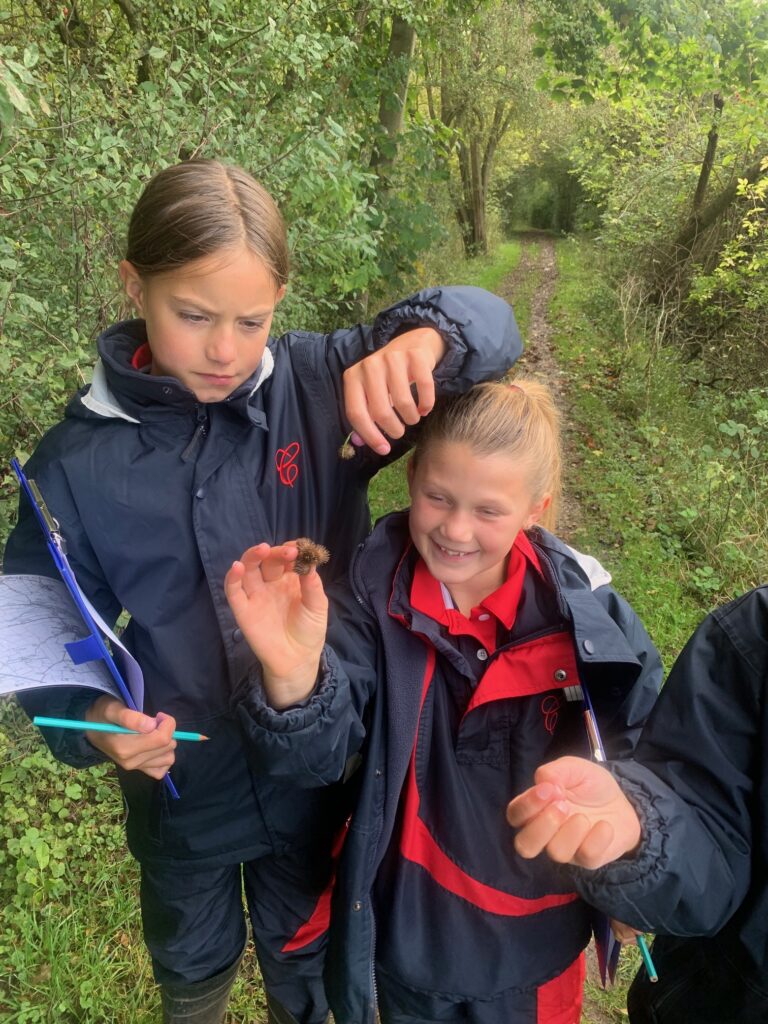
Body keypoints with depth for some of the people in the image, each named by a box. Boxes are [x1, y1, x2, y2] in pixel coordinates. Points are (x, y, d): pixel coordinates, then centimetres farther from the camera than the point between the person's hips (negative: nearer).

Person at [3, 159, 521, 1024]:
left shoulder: (318, 384, -17)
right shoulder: (77, 463, -16)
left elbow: (489, 327, -15)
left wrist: (421, 336, -37)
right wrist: (89, 719, -25)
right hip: (179, 787, 1)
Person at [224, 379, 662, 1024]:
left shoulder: (585, 609, -17)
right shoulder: (374, 596, -20)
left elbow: (640, 741, -2)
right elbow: (318, 756, -27)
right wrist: (292, 675, -47)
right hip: (407, 936, 0)